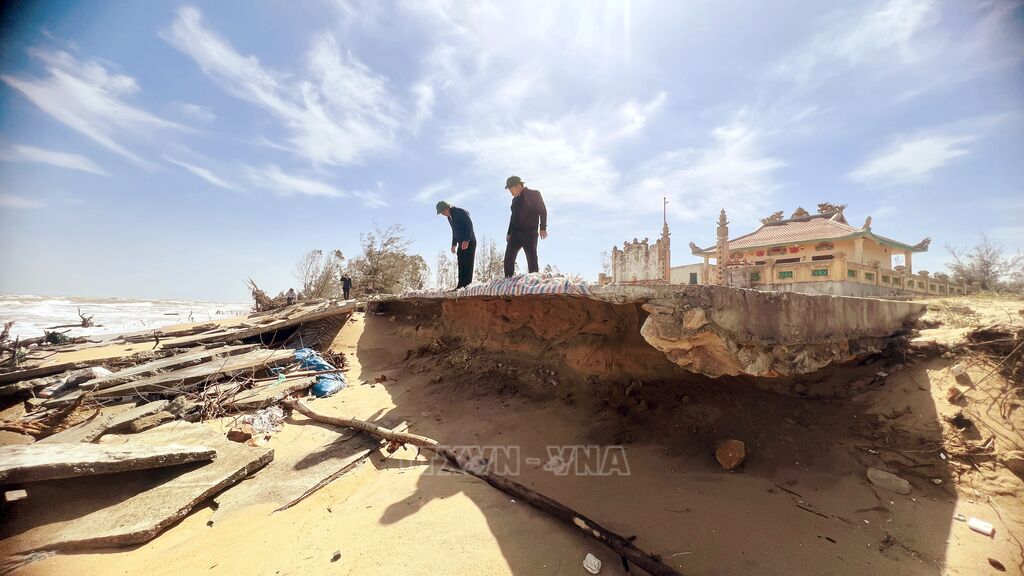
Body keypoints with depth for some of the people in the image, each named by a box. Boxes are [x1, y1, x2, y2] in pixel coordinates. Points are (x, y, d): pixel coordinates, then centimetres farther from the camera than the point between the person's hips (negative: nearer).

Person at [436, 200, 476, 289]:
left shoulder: (461, 213, -12)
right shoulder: (449, 217, 14)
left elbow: (469, 225, -18)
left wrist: (466, 240, -25)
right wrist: (454, 244, 17)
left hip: (469, 242, -8)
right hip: (461, 243, 8)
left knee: (468, 264, -11)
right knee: (461, 265, 4)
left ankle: (468, 284, -11)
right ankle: (461, 285, 4)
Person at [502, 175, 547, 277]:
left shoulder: (534, 194, 0)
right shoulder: (515, 200, 19)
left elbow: (543, 211, -5)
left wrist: (543, 228, -13)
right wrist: (509, 233, 17)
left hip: (529, 233, -6)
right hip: (515, 234, 6)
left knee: (532, 259, -6)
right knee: (508, 258, -3)